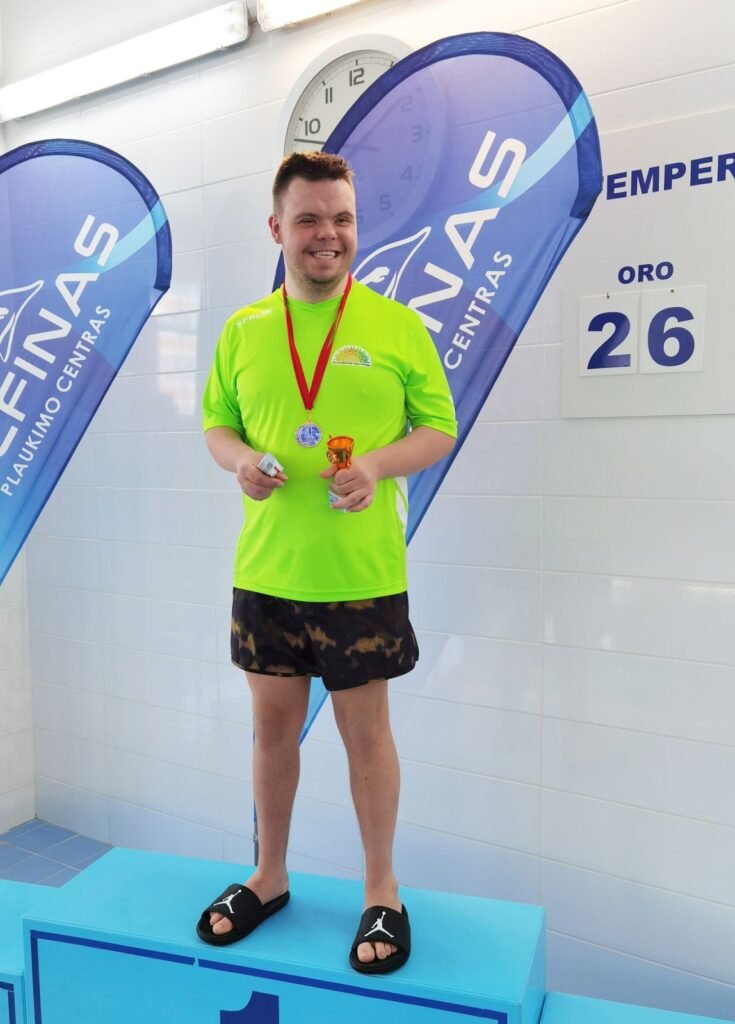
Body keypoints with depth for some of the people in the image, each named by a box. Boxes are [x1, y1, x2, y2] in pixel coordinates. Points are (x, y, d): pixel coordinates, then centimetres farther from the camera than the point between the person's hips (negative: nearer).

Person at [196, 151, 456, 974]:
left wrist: (377, 465, -18)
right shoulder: (242, 331, 7)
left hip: (362, 573, -3)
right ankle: (269, 878, 39)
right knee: (272, 724, 16)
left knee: (365, 730, 10)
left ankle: (382, 893, 32)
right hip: (264, 569, 3)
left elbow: (439, 428, 1)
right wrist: (241, 460, -9)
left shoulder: (397, 325, -1)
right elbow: (216, 425, 14)